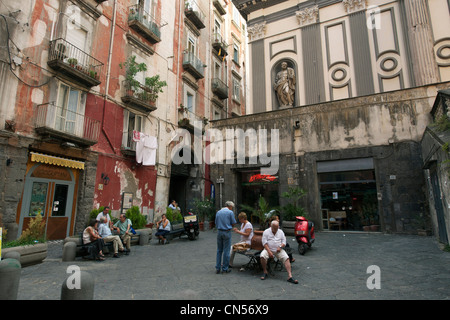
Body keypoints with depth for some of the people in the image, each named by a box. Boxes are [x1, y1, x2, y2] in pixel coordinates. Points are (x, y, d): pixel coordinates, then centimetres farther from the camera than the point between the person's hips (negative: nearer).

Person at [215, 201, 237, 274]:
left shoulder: (218, 212, 8)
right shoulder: (230, 212, -7)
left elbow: (216, 224, 12)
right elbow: (233, 223, -2)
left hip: (219, 232, 5)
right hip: (227, 232, -5)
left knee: (219, 250, 13)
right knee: (226, 251, 4)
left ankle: (217, 268, 16)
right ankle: (225, 269, 11)